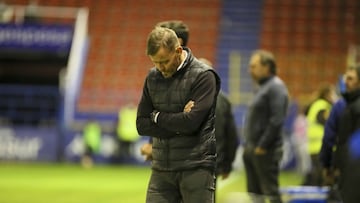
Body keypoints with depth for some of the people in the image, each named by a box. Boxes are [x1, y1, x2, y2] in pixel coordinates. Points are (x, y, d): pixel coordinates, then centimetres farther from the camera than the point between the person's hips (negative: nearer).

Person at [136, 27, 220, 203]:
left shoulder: (203, 76, -8)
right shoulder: (153, 78, 9)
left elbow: (191, 122, -19)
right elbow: (142, 125, 4)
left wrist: (158, 117, -3)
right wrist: (177, 124, -10)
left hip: (196, 168, -5)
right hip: (161, 168, 5)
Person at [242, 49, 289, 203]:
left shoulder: (275, 87, -12)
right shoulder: (263, 87, 18)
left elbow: (276, 121, -21)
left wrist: (262, 146, -20)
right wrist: (249, 145, 13)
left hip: (266, 151, -10)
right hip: (252, 149, 10)